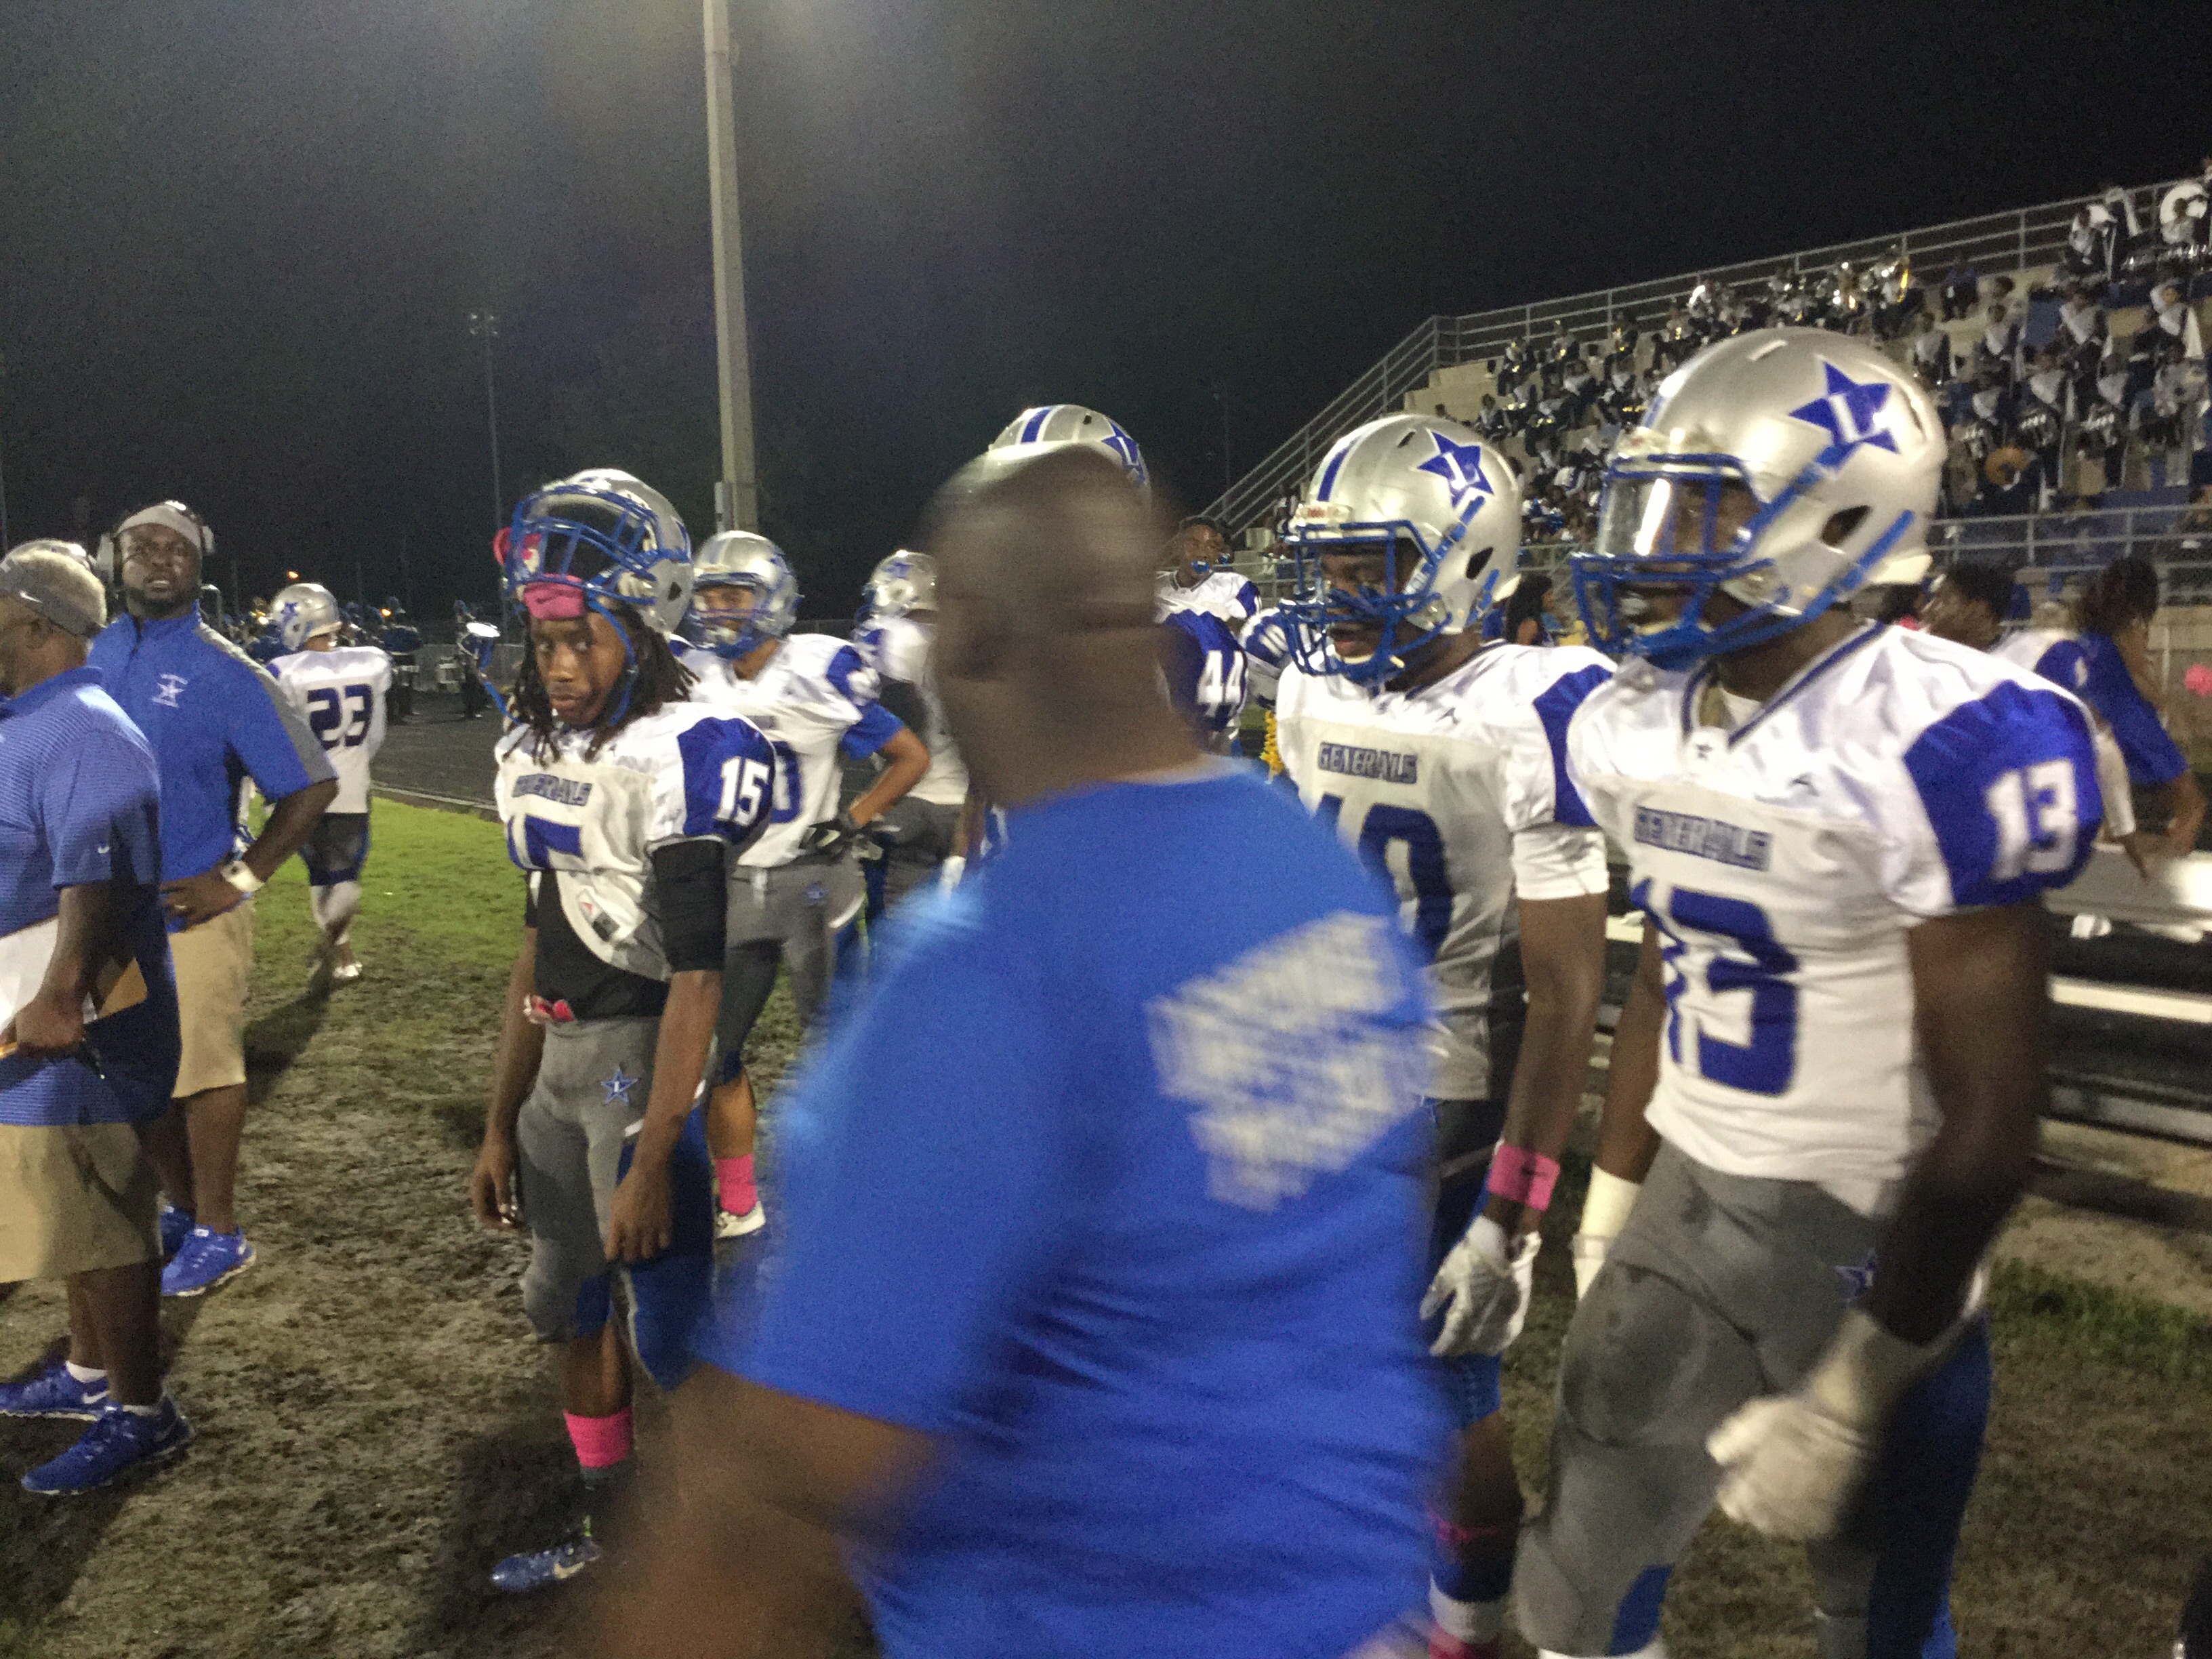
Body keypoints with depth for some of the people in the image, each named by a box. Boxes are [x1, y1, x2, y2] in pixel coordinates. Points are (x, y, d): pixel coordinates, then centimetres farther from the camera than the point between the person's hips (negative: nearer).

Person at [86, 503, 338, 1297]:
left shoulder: (226, 674, -9)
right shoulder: (90, 658, 6)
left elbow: (312, 787, -8)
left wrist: (239, 879, -13)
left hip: (193, 912, -5)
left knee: (203, 1073, 3)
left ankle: (217, 1233, 18)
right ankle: (183, 1209, 34)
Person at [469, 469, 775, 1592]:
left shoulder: (683, 761, -19)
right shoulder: (536, 755, 8)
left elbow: (698, 978, -20)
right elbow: (539, 947, 14)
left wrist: (650, 1162, -20)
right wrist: (499, 1127, 17)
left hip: (650, 1055, -9)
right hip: (559, 1055, 9)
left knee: (670, 1324, 0)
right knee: (564, 1297, 20)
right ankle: (606, 1524, 40)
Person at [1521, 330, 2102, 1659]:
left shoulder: (1939, 745, -23)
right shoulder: (1635, 727, 0)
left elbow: (1988, 1126, -20)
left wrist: (1848, 1399, -16)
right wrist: (1608, 1210, 17)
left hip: (1870, 1239, -6)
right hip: (1689, 1201, 6)